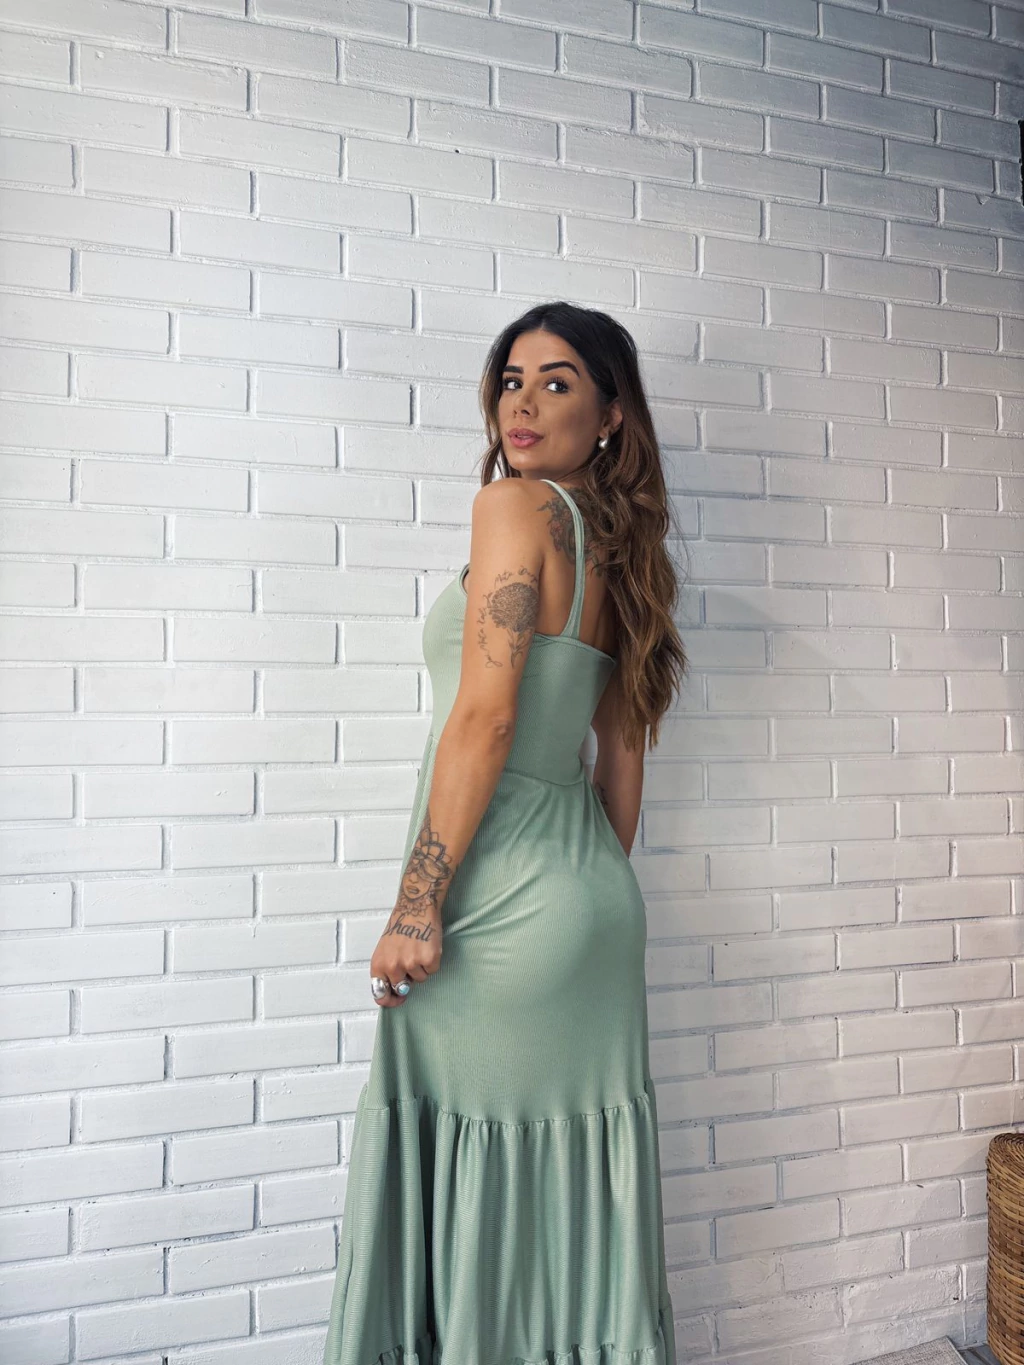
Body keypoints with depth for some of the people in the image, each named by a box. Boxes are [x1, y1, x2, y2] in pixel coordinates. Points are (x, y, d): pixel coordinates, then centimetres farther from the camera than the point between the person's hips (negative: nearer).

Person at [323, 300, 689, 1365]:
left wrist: (416, 908, -15)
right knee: (569, 1185, 19)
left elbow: (484, 718, -17)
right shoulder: (621, 548, 15)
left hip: (504, 899, -8)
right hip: (595, 901, 8)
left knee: (473, 1193, 7)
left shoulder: (515, 506, -8)